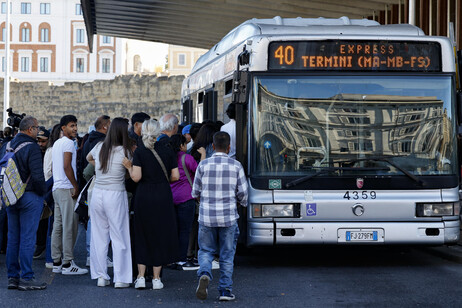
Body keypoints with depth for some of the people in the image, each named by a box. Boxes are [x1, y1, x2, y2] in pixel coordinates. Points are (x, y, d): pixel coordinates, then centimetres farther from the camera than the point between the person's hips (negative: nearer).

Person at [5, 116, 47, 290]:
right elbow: (38, 176, -21)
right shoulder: (31, 147, -15)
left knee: (13, 238, 11)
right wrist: (42, 193, -6)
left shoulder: (9, 146, 10)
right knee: (27, 238, -4)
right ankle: (26, 278, -3)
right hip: (29, 197, -7)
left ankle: (12, 276, 15)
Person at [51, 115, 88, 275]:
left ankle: (57, 262, 14)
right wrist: (75, 186, -15)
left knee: (58, 226, 10)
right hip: (67, 189, -10)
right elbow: (67, 166, -20)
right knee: (70, 226, -8)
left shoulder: (56, 143, 19)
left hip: (57, 188, 10)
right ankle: (67, 263, -8)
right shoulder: (68, 143, -10)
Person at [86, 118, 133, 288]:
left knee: (99, 236, 10)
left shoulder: (99, 147, 5)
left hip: (97, 194, 5)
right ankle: (120, 278, 4)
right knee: (119, 237, 3)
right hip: (116, 195, -5)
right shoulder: (124, 151, -10)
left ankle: (100, 276, 12)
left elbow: (88, 158, 25)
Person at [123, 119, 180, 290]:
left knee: (142, 235, 10)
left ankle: (141, 277, 7)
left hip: (143, 196, -1)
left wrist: (129, 167, 4)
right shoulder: (167, 151, 0)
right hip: (163, 196, 1)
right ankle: (156, 278, 9)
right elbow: (175, 176, 0)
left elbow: (136, 177, -13)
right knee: (161, 235, 9)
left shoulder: (139, 151, -7)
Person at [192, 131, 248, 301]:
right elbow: (243, 193, 0)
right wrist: (242, 202, 23)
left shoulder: (203, 165, -3)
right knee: (227, 255, 9)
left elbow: (195, 193, 3)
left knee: (206, 251, 12)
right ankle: (225, 290, 9)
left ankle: (204, 274, -16)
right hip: (228, 217, 0)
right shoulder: (236, 166, -4)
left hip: (206, 217, 0)